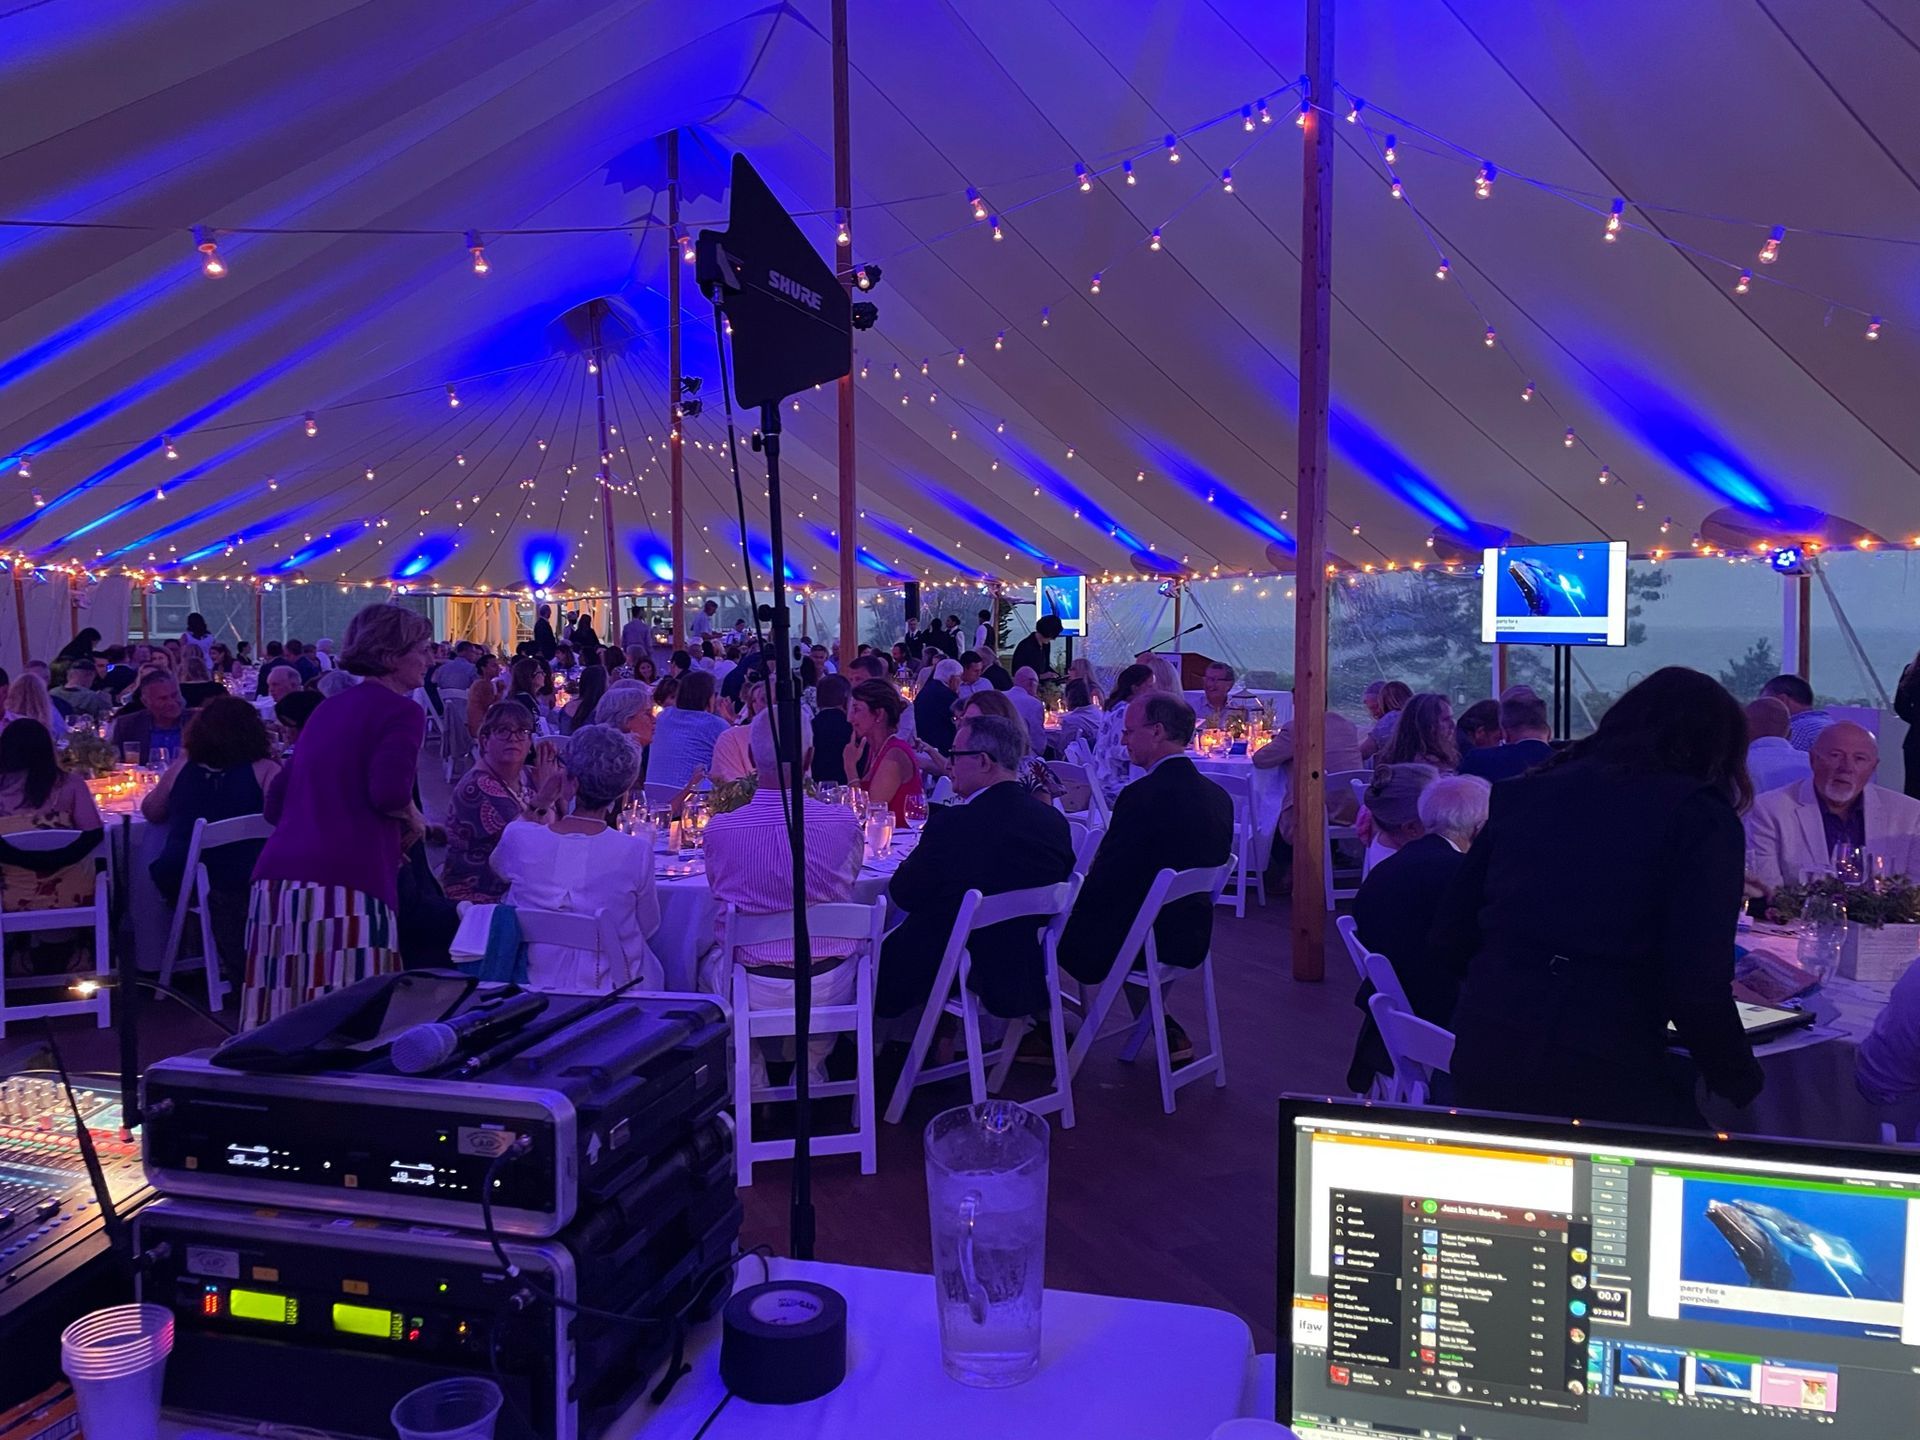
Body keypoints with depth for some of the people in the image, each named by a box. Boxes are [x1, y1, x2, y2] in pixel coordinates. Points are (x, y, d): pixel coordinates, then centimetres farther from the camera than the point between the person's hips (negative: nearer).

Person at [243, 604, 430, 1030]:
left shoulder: (328, 708, 22)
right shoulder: (402, 710, 0)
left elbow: (276, 801, 25)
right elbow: (389, 791, -17)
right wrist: (413, 820, 2)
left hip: (278, 876, 8)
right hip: (343, 882, -7)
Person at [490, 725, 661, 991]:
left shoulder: (518, 837, -14)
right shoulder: (637, 852, -19)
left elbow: (498, 868, 13)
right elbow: (649, 926, -2)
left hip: (534, 984, 2)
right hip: (611, 990, -2)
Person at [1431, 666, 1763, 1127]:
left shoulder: (1523, 793, 11)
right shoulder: (1703, 816, -2)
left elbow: (1450, 941, 13)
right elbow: (1697, 986, -12)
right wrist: (1740, 1079, 5)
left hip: (1482, 1059, 4)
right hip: (1608, 1080, -4)